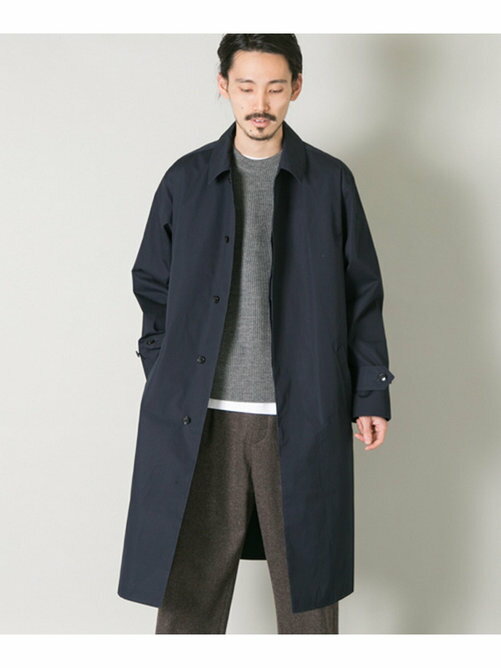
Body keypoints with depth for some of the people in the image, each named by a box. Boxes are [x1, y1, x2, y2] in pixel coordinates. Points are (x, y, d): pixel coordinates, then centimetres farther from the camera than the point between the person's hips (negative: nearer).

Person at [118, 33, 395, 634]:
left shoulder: (331, 181, 6)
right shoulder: (186, 180, 8)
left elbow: (362, 294, 7)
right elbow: (152, 288, 12)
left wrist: (372, 395, 2)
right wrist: (164, 381, 3)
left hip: (304, 420, 0)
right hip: (199, 419, 1)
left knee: (308, 586, 9)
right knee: (188, 589, 6)